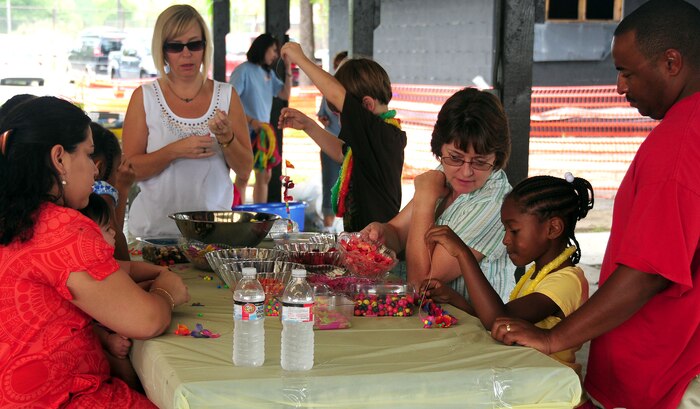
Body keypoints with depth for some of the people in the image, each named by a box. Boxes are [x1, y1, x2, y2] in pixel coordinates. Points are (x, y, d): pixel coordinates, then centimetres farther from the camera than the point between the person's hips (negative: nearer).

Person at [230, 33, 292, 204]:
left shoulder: (269, 73, 13)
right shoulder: (244, 70, -9)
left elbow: (285, 95, 13)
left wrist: (288, 70, 5)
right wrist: (251, 121, -20)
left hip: (263, 132, 7)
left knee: (265, 174, 8)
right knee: (243, 176, -7)